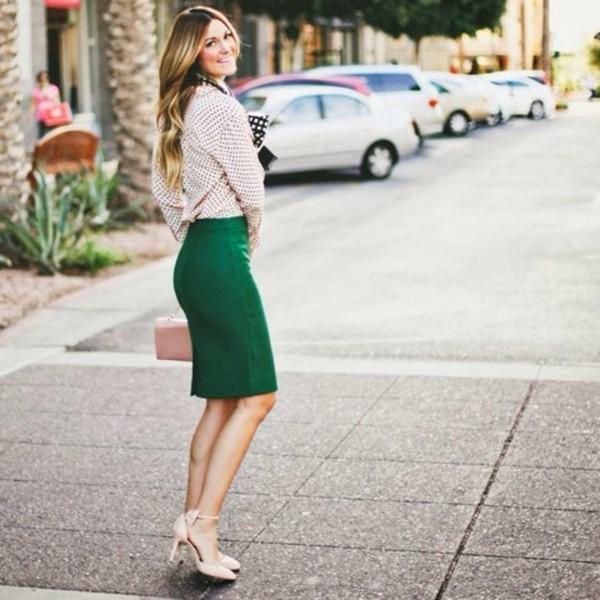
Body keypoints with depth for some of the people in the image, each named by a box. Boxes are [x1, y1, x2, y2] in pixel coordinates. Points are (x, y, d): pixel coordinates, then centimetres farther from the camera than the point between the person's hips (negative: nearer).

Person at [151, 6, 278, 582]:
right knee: (255, 396, -5)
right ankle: (202, 521, -7)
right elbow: (252, 193, -11)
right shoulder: (222, 106, -13)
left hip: (192, 257, 9)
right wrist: (250, 238, 8)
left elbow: (162, 186, 23)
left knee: (221, 400, 12)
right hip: (223, 254, -9)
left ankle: (192, 521, 15)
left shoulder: (176, 109, 15)